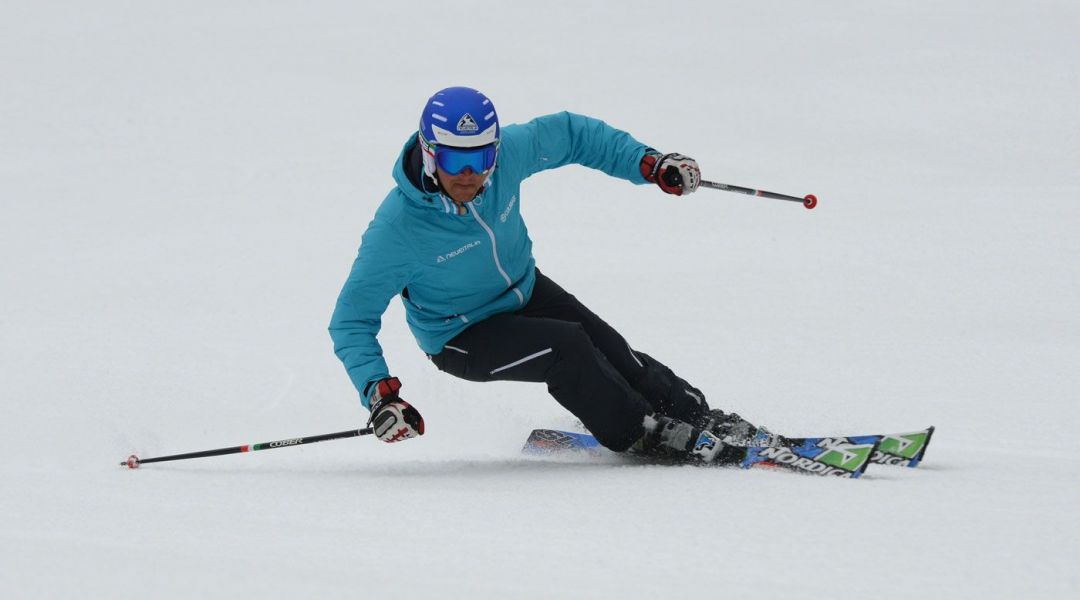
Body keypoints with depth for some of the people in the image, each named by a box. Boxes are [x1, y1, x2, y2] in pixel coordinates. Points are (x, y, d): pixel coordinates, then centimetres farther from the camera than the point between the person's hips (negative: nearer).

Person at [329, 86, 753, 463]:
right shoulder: (397, 228, -34)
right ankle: (642, 436, -7)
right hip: (461, 338, -5)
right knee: (566, 347, -25)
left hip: (523, 290, 5)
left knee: (612, 353, -8)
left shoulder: (507, 152, -23)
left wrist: (650, 165, -7)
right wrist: (379, 395, -38)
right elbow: (352, 320, -25)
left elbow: (569, 134, -3)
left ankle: (699, 416, 13)